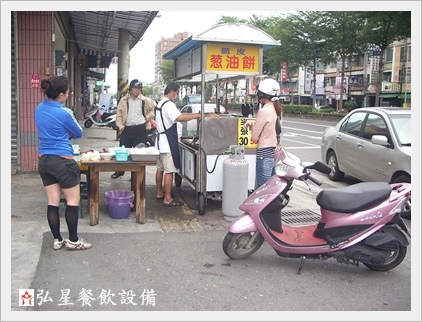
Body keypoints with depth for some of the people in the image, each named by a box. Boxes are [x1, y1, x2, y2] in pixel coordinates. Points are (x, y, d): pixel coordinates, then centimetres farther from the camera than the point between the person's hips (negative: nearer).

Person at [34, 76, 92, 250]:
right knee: (73, 200, 6)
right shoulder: (64, 112, -17)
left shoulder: (39, 109, 4)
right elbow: (78, 134, -2)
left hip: (44, 160, 7)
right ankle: (73, 241, 14)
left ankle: (57, 240, 20)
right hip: (63, 161, -7)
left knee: (52, 202, 11)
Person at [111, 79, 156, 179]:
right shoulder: (123, 100, 5)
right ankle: (120, 171, 21)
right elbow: (119, 115, 7)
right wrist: (120, 126, -3)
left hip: (140, 129, -1)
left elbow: (153, 108, 14)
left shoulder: (145, 100, 1)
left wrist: (148, 117, 3)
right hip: (127, 129, 1)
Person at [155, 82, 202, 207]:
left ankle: (160, 193, 28)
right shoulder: (169, 105, -18)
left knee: (160, 168, 17)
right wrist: (197, 115, -24)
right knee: (169, 171, -7)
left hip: (161, 140, 11)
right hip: (168, 141, -11)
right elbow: (180, 118, -31)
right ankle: (168, 199, -3)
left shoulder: (161, 103, 17)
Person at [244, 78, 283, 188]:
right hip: (276, 152, 9)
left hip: (265, 154, -9)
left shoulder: (263, 111, -15)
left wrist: (251, 127, 6)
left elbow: (254, 137, -12)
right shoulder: (277, 110, 9)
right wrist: (253, 125, 7)